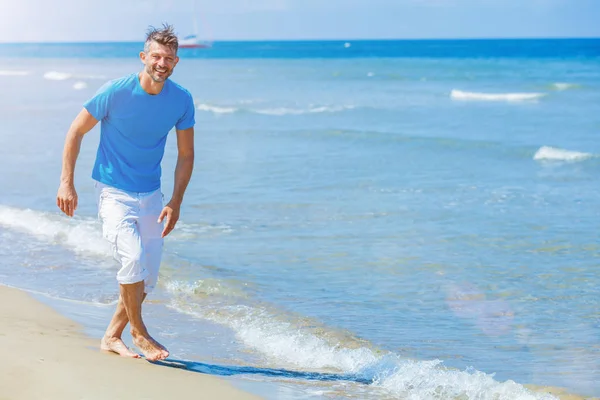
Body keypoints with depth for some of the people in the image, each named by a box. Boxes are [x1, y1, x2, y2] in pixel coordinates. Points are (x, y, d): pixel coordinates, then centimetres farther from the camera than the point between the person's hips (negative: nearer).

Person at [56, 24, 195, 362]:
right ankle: (139, 333, -5)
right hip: (114, 192, -4)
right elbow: (76, 132, -5)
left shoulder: (182, 100, -6)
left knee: (148, 277, 6)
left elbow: (186, 155, 4)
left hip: (151, 196, 5)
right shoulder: (117, 92, -16)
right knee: (132, 257, -24)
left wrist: (176, 202, -4)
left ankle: (112, 337, 24)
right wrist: (67, 183, -10)